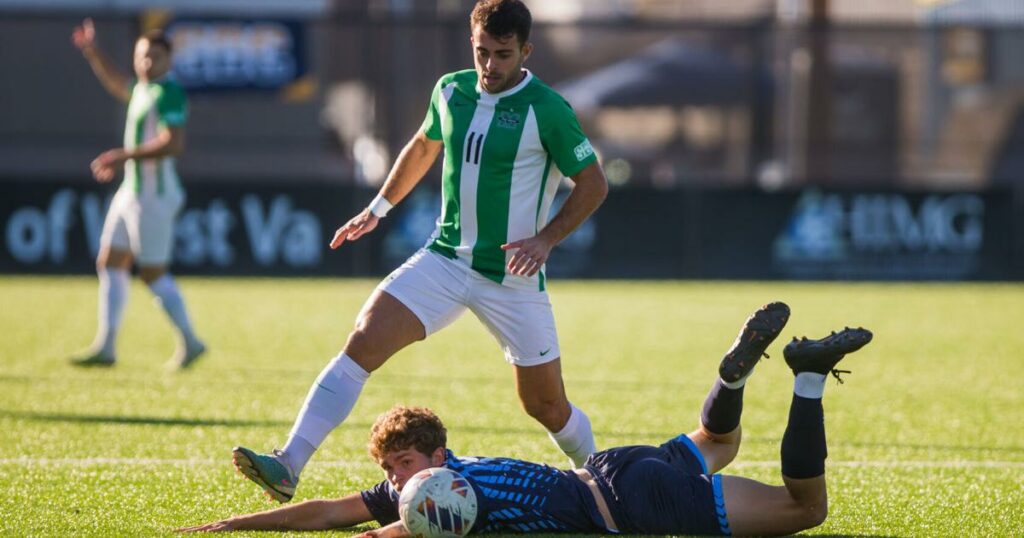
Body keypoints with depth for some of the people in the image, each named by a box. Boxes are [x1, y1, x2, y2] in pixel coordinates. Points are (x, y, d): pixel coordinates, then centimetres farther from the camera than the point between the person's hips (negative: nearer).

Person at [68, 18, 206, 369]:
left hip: (153, 195, -10)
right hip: (132, 192, 10)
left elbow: (173, 143, -27)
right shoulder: (142, 89, 12)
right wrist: (92, 53, 29)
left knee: (153, 274, -4)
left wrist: (125, 156, -27)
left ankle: (189, 342, 9)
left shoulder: (168, 93, -16)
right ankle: (105, 347, 9)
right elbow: (117, 84, 36)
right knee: (109, 264, 8)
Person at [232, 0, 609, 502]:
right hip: (445, 257, 4)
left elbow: (593, 184, -5)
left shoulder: (547, 111, -13)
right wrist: (379, 207, 24)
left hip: (513, 276, -4)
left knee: (546, 406, 3)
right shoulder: (451, 90, 2)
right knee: (362, 343, -16)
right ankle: (287, 467, -21)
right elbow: (423, 146, 23)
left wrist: (545, 239, -17)